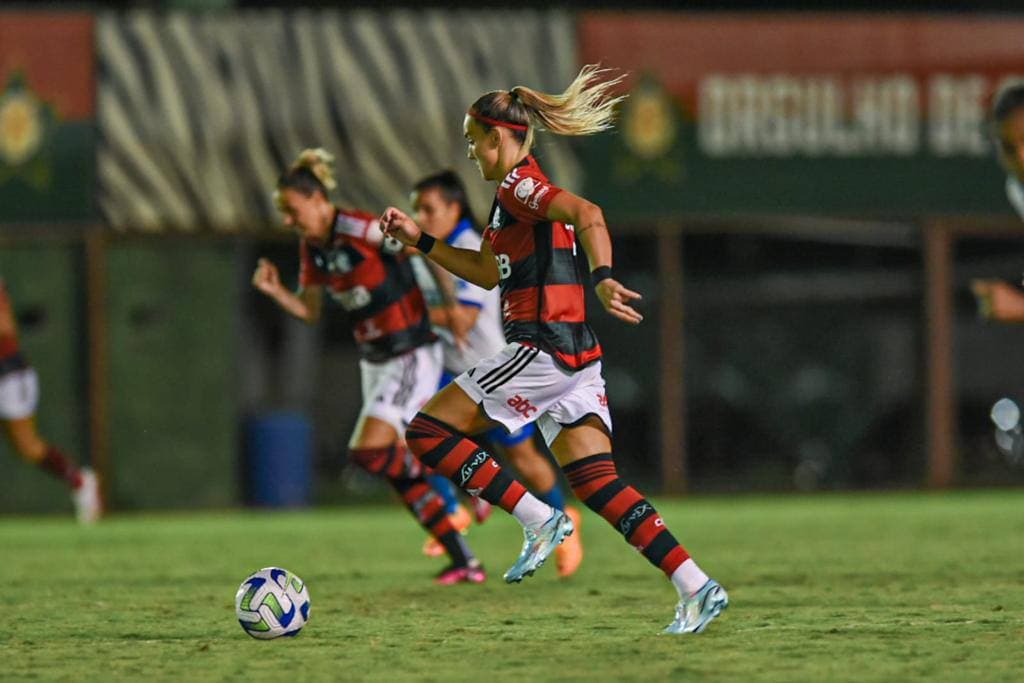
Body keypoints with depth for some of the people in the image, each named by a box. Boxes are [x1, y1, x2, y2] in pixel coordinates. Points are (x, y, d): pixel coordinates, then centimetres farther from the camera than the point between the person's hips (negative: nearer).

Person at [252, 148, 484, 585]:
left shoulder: (361, 229, -19)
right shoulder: (310, 247, 6)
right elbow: (310, 311, 12)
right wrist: (275, 291, -6)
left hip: (412, 356, -9)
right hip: (375, 363, 9)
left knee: (368, 451, -20)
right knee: (401, 468, 6)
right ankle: (464, 563, 13)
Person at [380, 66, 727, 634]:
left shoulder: (519, 183, -8)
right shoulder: (512, 193, 21)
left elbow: (587, 214, -25)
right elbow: (489, 271, 33)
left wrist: (602, 277, -39)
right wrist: (418, 239, 32)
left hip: (543, 347, -9)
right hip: (576, 353, 9)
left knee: (428, 433, -1)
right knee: (595, 481, 4)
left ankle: (539, 520, -9)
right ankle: (696, 586, -6)